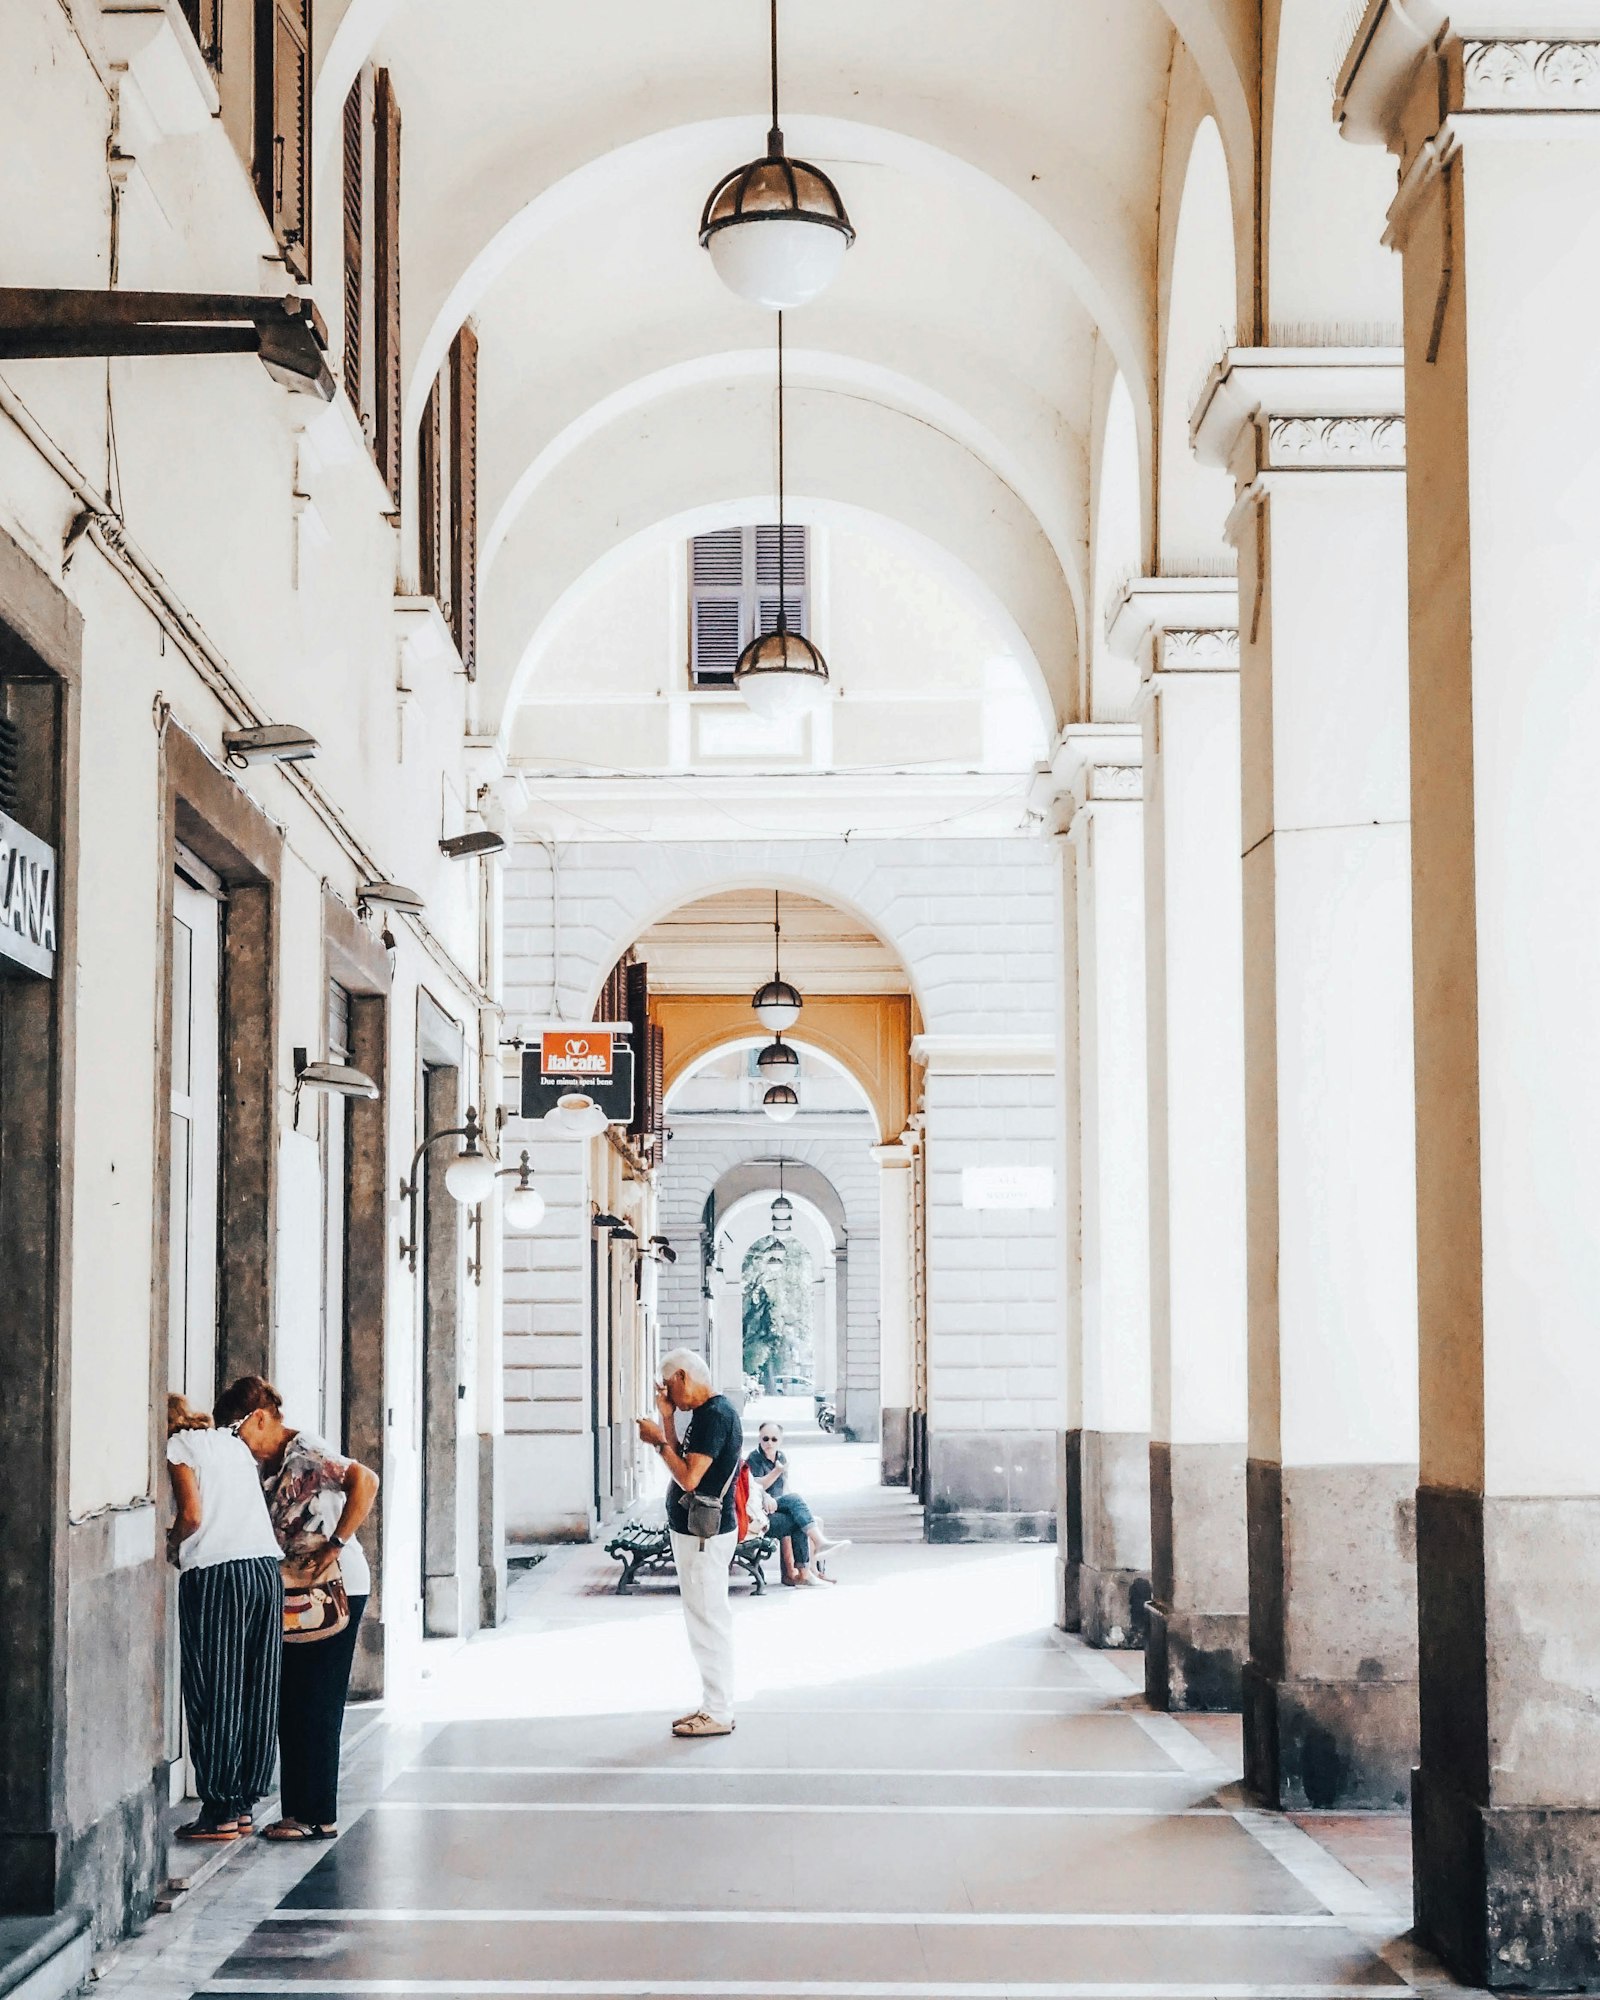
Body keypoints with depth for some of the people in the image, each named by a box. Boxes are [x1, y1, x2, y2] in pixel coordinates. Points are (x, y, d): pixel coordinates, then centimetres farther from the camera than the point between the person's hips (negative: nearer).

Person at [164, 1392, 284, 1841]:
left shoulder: (178, 1447, 2)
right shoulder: (233, 1443, 22)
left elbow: (192, 1515, -9)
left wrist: (171, 1543, 9)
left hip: (214, 1573, -7)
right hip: (266, 1566, 7)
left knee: (214, 1694, -2)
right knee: (256, 1693, 9)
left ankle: (220, 1812, -1)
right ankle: (244, 1804, 14)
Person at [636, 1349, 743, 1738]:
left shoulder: (715, 1415, -19)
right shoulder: (706, 1413, 14)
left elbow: (688, 1477, -25)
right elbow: (683, 1465, 15)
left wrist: (659, 1441, -14)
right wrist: (666, 1420, 9)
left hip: (704, 1535, -11)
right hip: (695, 1531, 11)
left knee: (709, 1623, -5)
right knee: (706, 1622, 15)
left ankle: (718, 1714, -1)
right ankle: (713, 1706, 23)